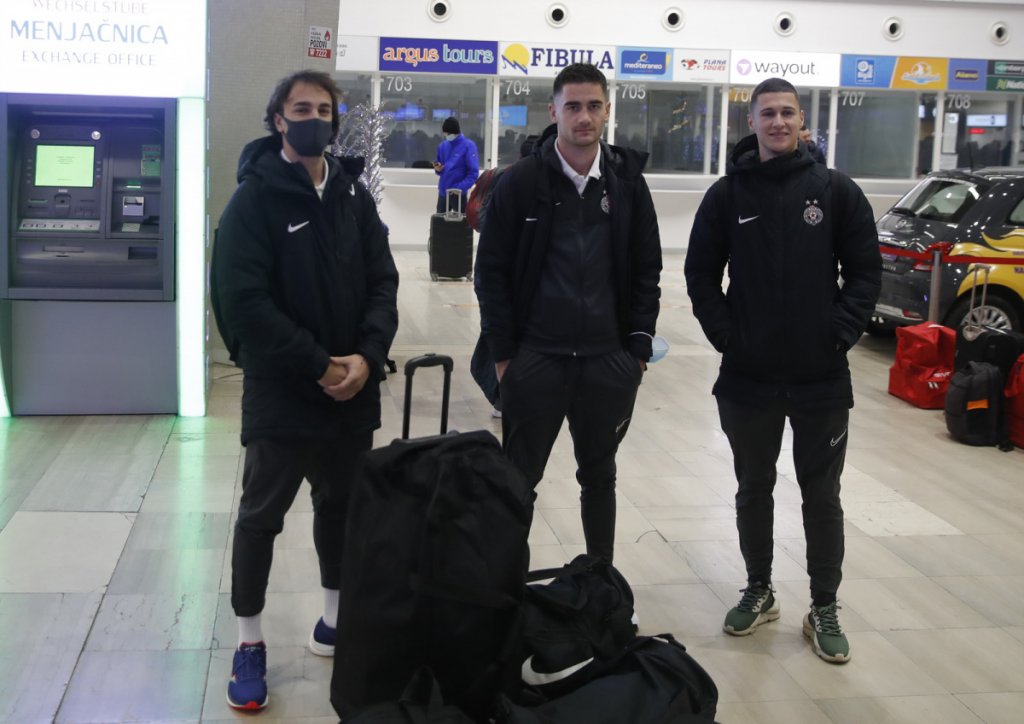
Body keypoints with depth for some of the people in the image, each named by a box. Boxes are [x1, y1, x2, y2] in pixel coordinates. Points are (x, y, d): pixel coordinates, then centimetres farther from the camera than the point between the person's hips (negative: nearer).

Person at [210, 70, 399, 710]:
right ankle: (250, 642, 18)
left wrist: (367, 356, -13)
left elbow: (383, 281, 4)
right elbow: (244, 300, -16)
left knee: (344, 504, 15)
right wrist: (318, 366, -18)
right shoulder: (255, 198, -8)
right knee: (262, 515, 5)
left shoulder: (354, 195, 8)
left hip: (353, 390, 5)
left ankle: (336, 619, 32)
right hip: (281, 391, -5)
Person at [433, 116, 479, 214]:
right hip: (443, 192, 6)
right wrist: (438, 169, -7)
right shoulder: (442, 145, 8)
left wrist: (461, 188, -24)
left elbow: (473, 172, -14)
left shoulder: (468, 146, -10)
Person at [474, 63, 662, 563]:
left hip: (608, 362, 2)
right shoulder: (521, 182, -4)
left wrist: (638, 347, 2)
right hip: (535, 359, -2)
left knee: (599, 476, 16)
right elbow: (491, 272, -3)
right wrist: (503, 352, -6)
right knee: (518, 479, 7)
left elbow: (647, 270, 7)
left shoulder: (628, 181, 3)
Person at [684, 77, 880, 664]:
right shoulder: (728, 194, 1)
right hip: (748, 376, 1)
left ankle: (824, 609, 21)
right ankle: (759, 592, 31)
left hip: (823, 378, -1)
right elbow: (701, 273, 4)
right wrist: (726, 335, -6)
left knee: (822, 496, 8)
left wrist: (841, 334, -9)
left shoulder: (837, 191, -1)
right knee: (754, 490, 15)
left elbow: (866, 271, 0)